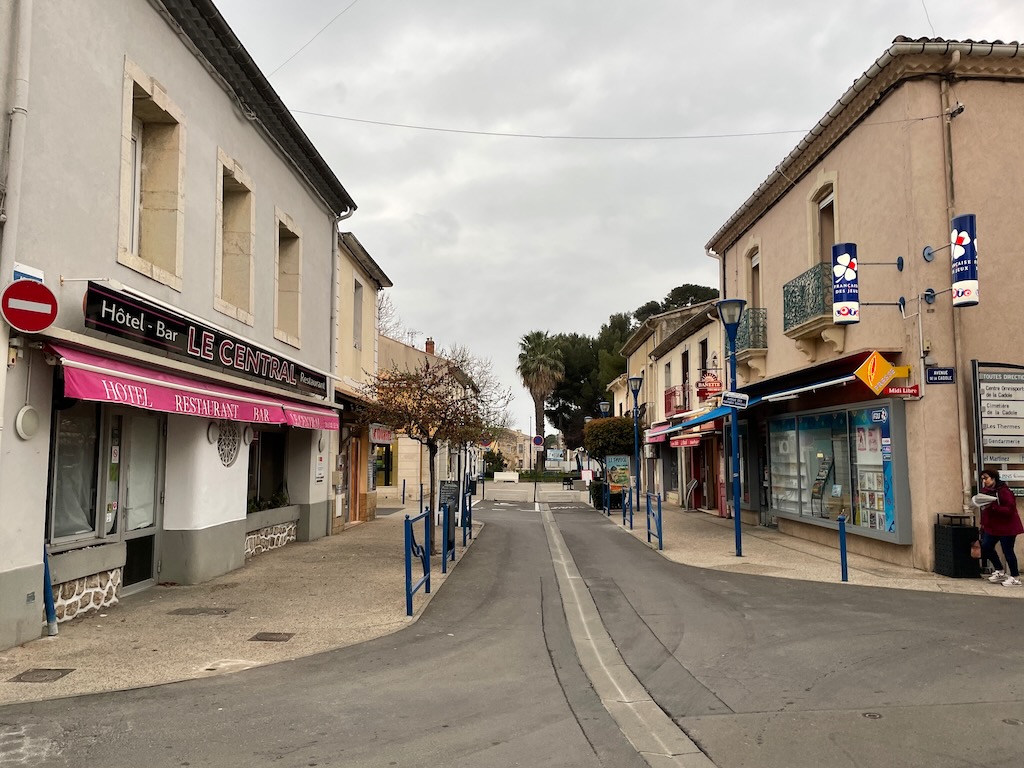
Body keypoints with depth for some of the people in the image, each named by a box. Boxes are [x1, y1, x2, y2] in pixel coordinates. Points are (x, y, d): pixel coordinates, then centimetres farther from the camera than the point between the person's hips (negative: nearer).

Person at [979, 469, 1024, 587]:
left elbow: (1010, 510, -26)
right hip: (992, 526, 8)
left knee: (1007, 551, -2)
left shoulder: (1004, 491, -19)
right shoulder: (986, 491, 6)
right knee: (986, 547, 3)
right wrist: (983, 524, 8)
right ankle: (1000, 571, 20)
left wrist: (993, 506, -34)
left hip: (1007, 527, -8)